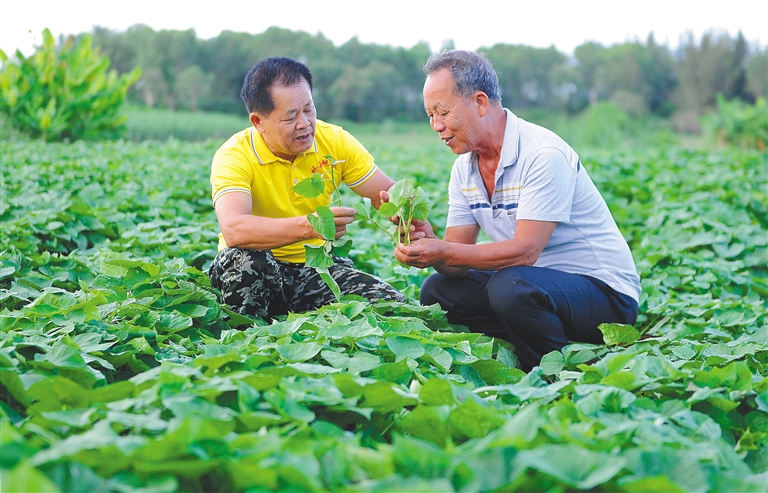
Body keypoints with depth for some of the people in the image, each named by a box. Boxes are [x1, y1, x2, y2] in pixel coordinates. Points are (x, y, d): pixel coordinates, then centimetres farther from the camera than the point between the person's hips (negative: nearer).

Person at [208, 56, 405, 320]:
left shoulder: (335, 141, -4)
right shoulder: (234, 157, -18)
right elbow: (233, 230, -35)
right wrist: (308, 227, -47)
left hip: (315, 269, 4)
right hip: (258, 274, -3)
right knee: (243, 260, -38)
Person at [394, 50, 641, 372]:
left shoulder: (543, 155, -21)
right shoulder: (464, 168, 4)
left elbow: (525, 251, -29)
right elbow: (457, 263, -2)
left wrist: (443, 252, -35)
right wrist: (428, 243, -24)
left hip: (604, 292, -8)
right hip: (535, 282, 8)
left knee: (510, 287, -35)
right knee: (437, 290, -2)